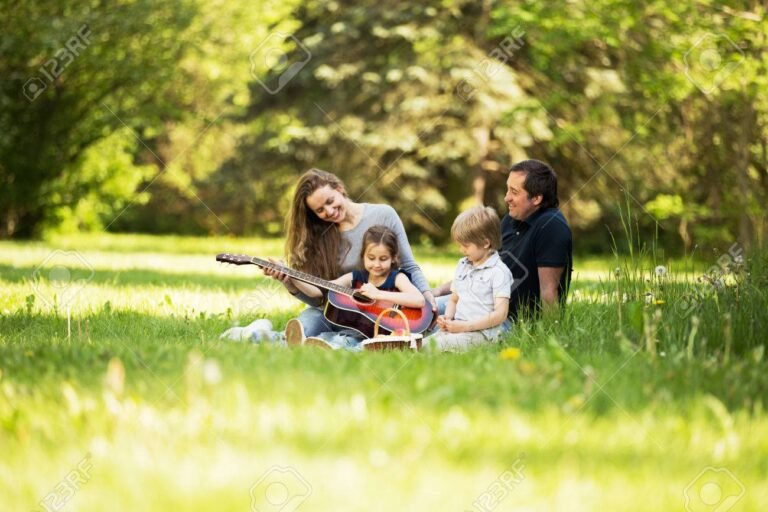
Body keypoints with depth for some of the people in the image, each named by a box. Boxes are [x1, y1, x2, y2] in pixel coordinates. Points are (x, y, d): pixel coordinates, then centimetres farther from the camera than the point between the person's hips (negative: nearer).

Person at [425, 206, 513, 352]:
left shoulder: (498, 271, -5)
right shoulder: (463, 266, 19)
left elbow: (500, 314, -12)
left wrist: (467, 326, -16)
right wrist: (447, 318, 4)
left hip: (484, 331, -7)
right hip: (457, 327, 7)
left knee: (439, 345, -33)